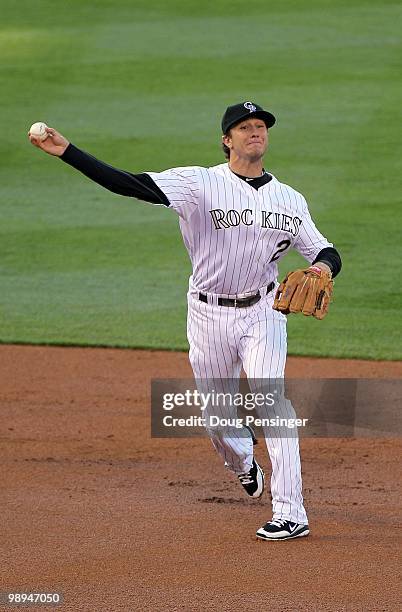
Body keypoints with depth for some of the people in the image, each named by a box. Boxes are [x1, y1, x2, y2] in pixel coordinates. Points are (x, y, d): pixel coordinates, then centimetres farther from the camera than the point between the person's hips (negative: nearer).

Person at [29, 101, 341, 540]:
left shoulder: (289, 200, 2)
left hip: (262, 313, 0)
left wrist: (323, 266, -18)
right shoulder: (199, 183, -9)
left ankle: (291, 514, -14)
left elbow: (326, 253, 9)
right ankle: (243, 463, 47)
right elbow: (131, 185, -20)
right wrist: (66, 151, -32)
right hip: (208, 316, 0)